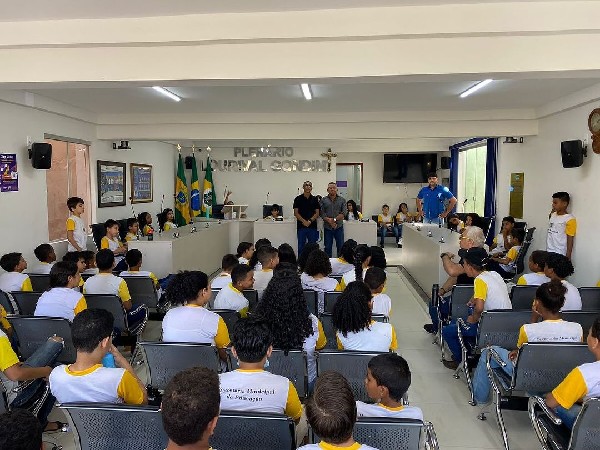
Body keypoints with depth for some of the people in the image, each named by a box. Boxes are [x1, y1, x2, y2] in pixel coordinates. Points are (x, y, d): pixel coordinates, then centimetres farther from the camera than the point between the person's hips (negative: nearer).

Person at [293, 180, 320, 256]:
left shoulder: (314, 199, 7)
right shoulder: (298, 199, 2)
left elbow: (317, 213, 4)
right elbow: (296, 213, -1)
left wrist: (310, 221, -12)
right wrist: (304, 221, -14)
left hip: (312, 226, 2)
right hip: (301, 226, -1)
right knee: (301, 247, 3)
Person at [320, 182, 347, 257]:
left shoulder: (342, 200, 4)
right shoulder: (323, 200, 3)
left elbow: (344, 213, -5)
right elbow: (322, 213, -5)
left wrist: (334, 219, -16)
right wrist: (329, 221, -17)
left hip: (339, 227, 0)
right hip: (327, 228, 0)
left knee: (340, 247, 5)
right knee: (328, 248, 7)